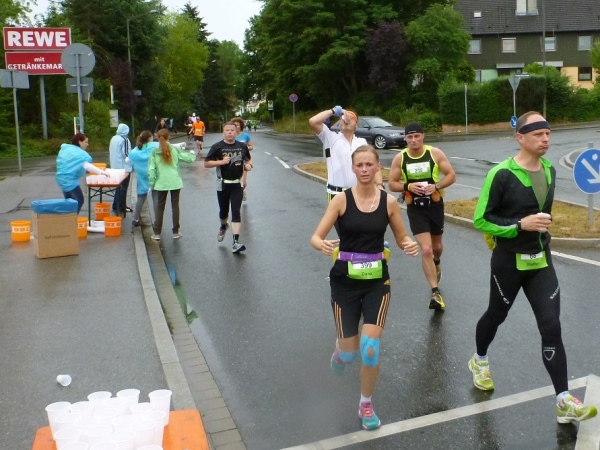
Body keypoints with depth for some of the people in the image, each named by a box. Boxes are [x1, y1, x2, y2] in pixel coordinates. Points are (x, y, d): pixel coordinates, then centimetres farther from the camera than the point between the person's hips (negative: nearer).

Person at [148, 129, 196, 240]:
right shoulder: (175, 149, -4)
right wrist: (192, 153, 21)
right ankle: (176, 232, 14)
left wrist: (151, 184, 2)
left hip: (161, 183, 0)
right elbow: (189, 158, -1)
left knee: (160, 207, 9)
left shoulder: (155, 152, -3)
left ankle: (157, 233, 9)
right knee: (175, 206, 10)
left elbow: (151, 169, -6)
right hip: (175, 182, 0)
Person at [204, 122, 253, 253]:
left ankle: (236, 242, -13)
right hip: (223, 184, 0)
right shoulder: (217, 147, -5)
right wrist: (221, 162, -20)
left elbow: (248, 159, 20)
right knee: (223, 211, 15)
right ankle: (223, 227, 49)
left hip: (237, 185, 1)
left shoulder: (242, 146, 3)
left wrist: (249, 165, -3)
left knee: (236, 212, -8)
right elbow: (206, 164, -5)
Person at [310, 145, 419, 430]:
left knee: (370, 349, -8)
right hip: (345, 281, -1)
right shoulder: (341, 200, -9)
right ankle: (341, 350, 46)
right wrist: (323, 245, -35)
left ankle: (366, 405, 19)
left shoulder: (389, 201, -3)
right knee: (350, 353, 5)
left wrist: (411, 246, -16)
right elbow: (315, 238, -12)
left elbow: (402, 239, 7)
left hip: (377, 281, 1)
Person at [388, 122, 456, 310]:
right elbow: (392, 184, -1)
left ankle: (436, 264, 58)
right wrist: (408, 186, -20)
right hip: (415, 209, -1)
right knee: (426, 250, -12)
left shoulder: (435, 153, -9)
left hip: (435, 205, 1)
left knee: (437, 246, 21)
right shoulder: (399, 158, -7)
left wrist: (436, 186, -22)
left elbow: (451, 175, -5)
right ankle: (435, 292, -5)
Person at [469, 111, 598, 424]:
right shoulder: (501, 174, -19)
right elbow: (480, 220, -17)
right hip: (509, 262, -5)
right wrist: (520, 225, -25)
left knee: (551, 327, -1)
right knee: (496, 315, 17)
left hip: (541, 261, 5)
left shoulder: (549, 170, 4)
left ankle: (564, 402, 4)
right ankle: (479, 360, 46)